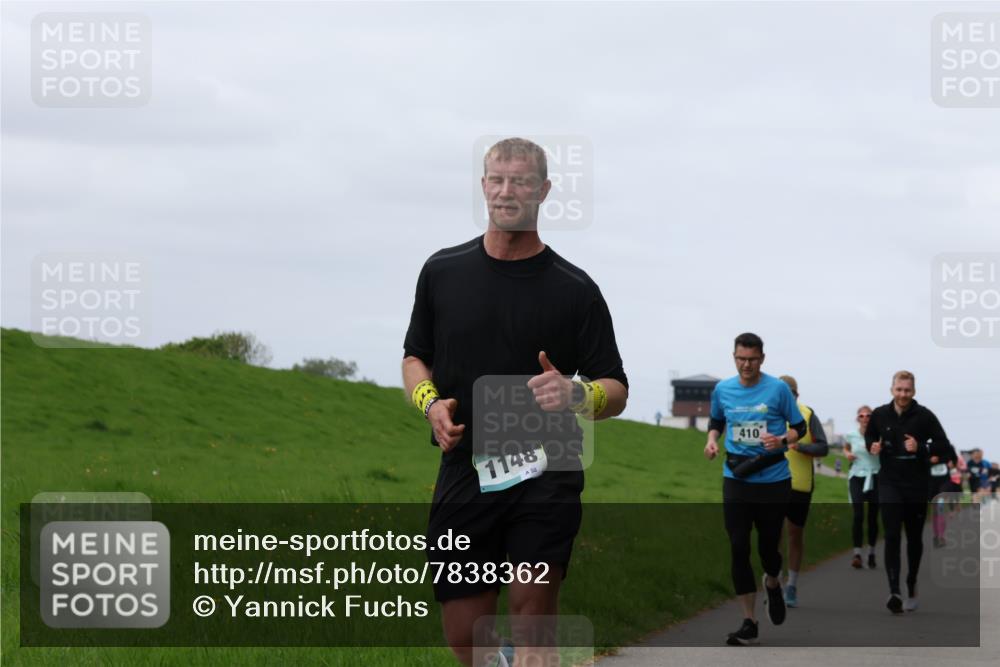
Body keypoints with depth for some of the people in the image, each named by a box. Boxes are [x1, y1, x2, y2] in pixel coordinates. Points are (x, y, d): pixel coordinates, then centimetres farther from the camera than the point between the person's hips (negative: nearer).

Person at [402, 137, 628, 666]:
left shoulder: (574, 288, 1)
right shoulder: (443, 270, 9)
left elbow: (615, 391, 3)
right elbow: (415, 357, 19)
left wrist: (575, 395, -20)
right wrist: (431, 403, -3)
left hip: (546, 472, -3)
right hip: (464, 471, 3)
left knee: (532, 602, -17)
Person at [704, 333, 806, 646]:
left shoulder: (778, 388, -6)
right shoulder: (722, 390, 3)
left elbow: (800, 427, 1)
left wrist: (782, 439, -19)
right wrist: (712, 440, 0)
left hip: (773, 479, -2)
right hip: (736, 479, 2)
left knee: (768, 546, 3)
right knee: (739, 549, -6)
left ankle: (772, 585, 41)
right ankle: (749, 623, 0)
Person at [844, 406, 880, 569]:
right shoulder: (852, 435, 3)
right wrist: (847, 454, 3)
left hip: (875, 478, 0)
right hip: (857, 477, 0)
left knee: (873, 517, 6)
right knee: (858, 515, -15)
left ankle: (871, 553, 22)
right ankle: (857, 554, -18)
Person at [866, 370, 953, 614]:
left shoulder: (924, 416, -7)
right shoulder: (880, 415, 1)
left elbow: (944, 447, -6)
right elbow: (870, 436, 20)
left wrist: (921, 448, -22)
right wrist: (872, 446, -3)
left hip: (917, 485, 0)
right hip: (890, 484, 0)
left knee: (914, 538, 12)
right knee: (892, 536, -14)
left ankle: (911, 589, 29)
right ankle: (894, 591, -22)